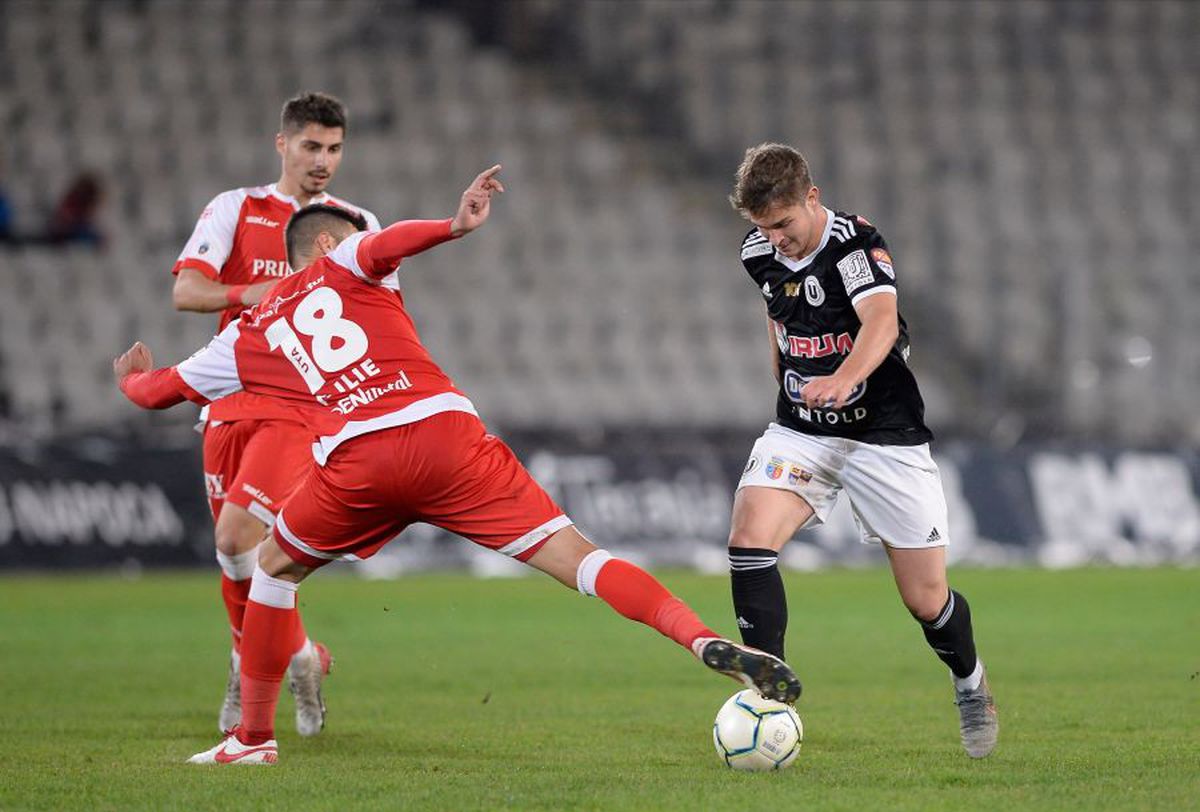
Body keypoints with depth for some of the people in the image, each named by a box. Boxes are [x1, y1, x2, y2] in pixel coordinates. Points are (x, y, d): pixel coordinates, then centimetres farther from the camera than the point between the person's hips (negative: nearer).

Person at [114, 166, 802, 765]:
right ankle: (709, 643, -23)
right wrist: (455, 228, -18)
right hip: (445, 430, -1)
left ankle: (253, 738, 28)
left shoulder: (247, 337, 27)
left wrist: (135, 374, 59)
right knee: (572, 554, -5)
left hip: (354, 460, 1)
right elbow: (379, 244, -3)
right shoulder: (343, 266, 23)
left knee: (275, 569, 28)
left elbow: (152, 392, 36)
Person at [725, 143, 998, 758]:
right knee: (749, 536, -22)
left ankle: (969, 682, 32)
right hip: (800, 432, 5)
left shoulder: (854, 243, -19)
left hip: (884, 435, -5)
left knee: (926, 598, 1)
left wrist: (843, 379, -55)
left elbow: (881, 321, -37)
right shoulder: (758, 254, 0)